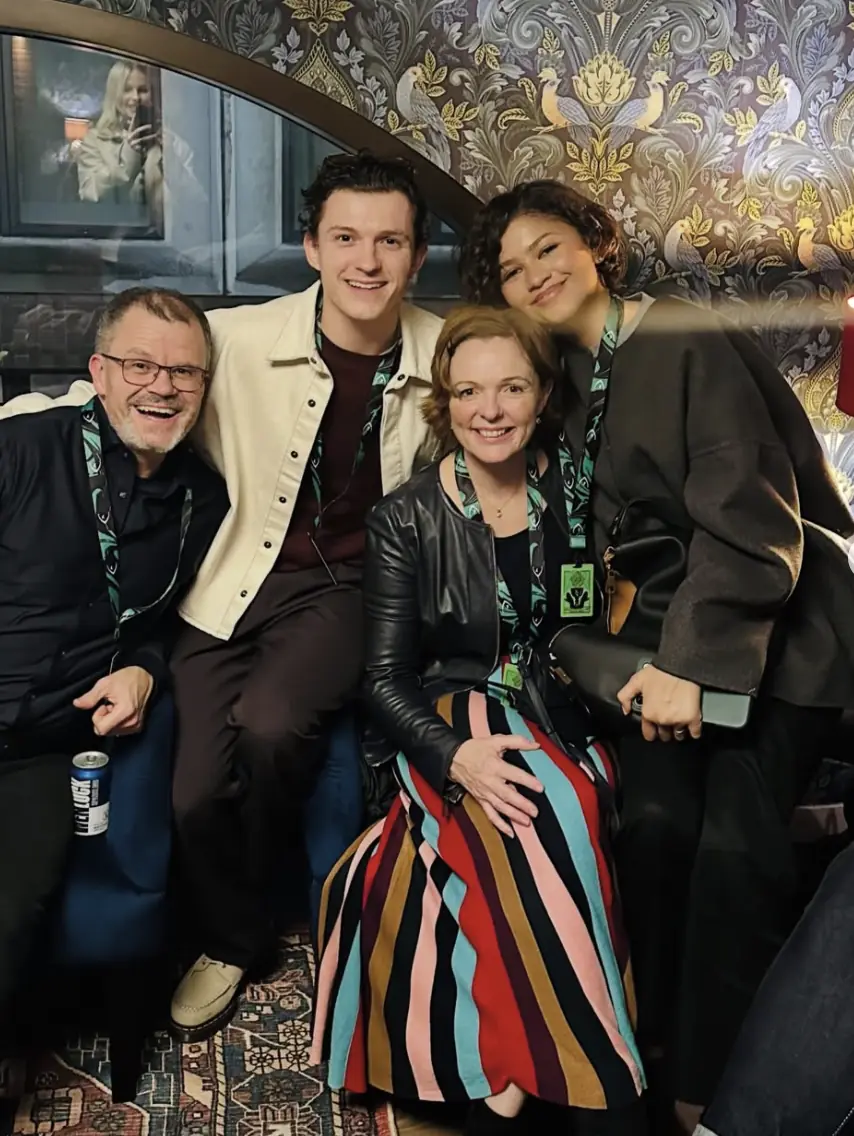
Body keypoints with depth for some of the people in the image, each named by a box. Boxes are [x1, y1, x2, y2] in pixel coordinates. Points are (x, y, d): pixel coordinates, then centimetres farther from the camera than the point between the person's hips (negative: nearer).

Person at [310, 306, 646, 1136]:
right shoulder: (406, 521, -3)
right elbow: (386, 681, -5)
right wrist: (457, 756, -22)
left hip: (553, 723, 3)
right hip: (450, 727, -2)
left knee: (551, 816, -31)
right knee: (542, 826, -32)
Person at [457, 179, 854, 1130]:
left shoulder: (688, 342, -13)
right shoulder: (568, 372, 10)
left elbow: (752, 520, -19)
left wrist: (693, 663, -22)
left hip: (777, 622, -5)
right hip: (670, 622, 6)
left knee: (735, 842, -15)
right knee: (653, 818, -12)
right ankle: (650, 1046, 7)